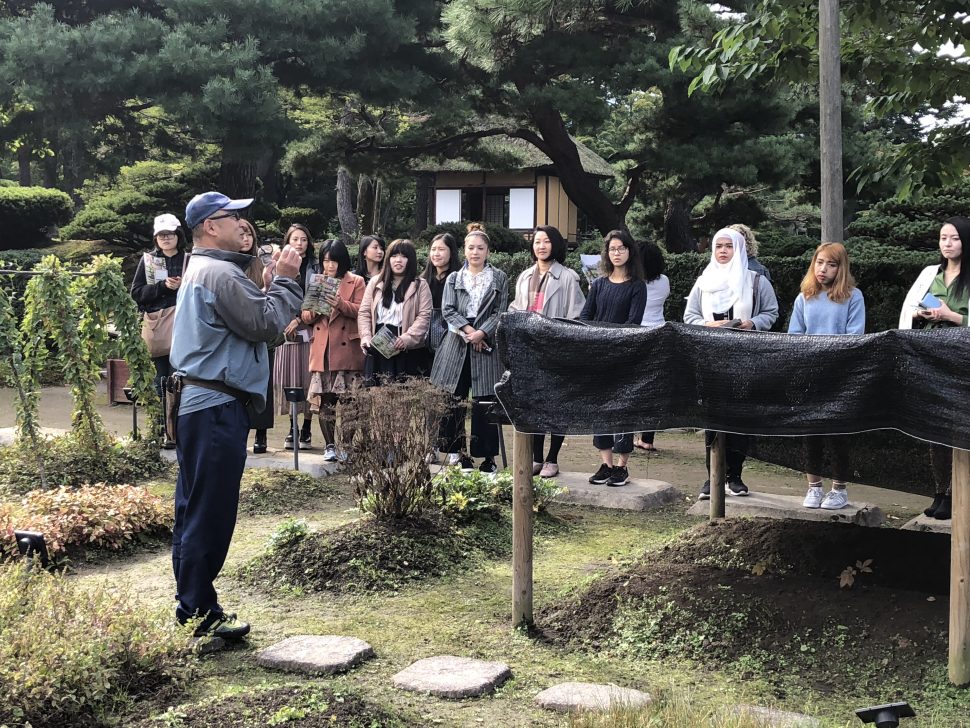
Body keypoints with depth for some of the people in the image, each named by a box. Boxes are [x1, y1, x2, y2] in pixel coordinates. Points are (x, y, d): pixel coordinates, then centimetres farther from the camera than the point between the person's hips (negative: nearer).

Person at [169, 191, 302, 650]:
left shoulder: (199, 271, 19)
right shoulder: (220, 273, -15)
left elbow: (248, 318, 16)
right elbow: (266, 325, -15)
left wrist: (269, 284, 9)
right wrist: (284, 280, -5)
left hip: (199, 402, 11)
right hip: (218, 406, -11)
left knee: (196, 512, 14)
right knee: (210, 515, -5)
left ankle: (196, 611, 22)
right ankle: (198, 619, 2)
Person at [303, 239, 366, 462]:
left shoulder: (356, 282, 5)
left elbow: (361, 311, -6)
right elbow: (307, 318, 14)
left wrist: (341, 305, -22)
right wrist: (312, 310, -9)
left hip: (347, 350, -3)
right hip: (322, 350, 3)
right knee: (325, 400, 1)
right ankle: (330, 445, 10)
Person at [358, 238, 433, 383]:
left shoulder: (420, 285, 4)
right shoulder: (375, 282, 14)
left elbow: (424, 316, -5)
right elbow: (364, 313, 11)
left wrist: (407, 338, -19)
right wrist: (366, 337, -5)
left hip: (408, 349, -3)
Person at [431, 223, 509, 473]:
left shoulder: (499, 279, 9)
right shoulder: (454, 279, 15)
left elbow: (500, 312, 2)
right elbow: (447, 310, 3)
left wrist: (481, 333, -12)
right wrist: (466, 330, -11)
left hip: (486, 344, -2)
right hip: (456, 345, 2)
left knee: (484, 403, -4)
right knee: (454, 402, 0)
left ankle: (488, 457, 2)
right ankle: (458, 453, 8)